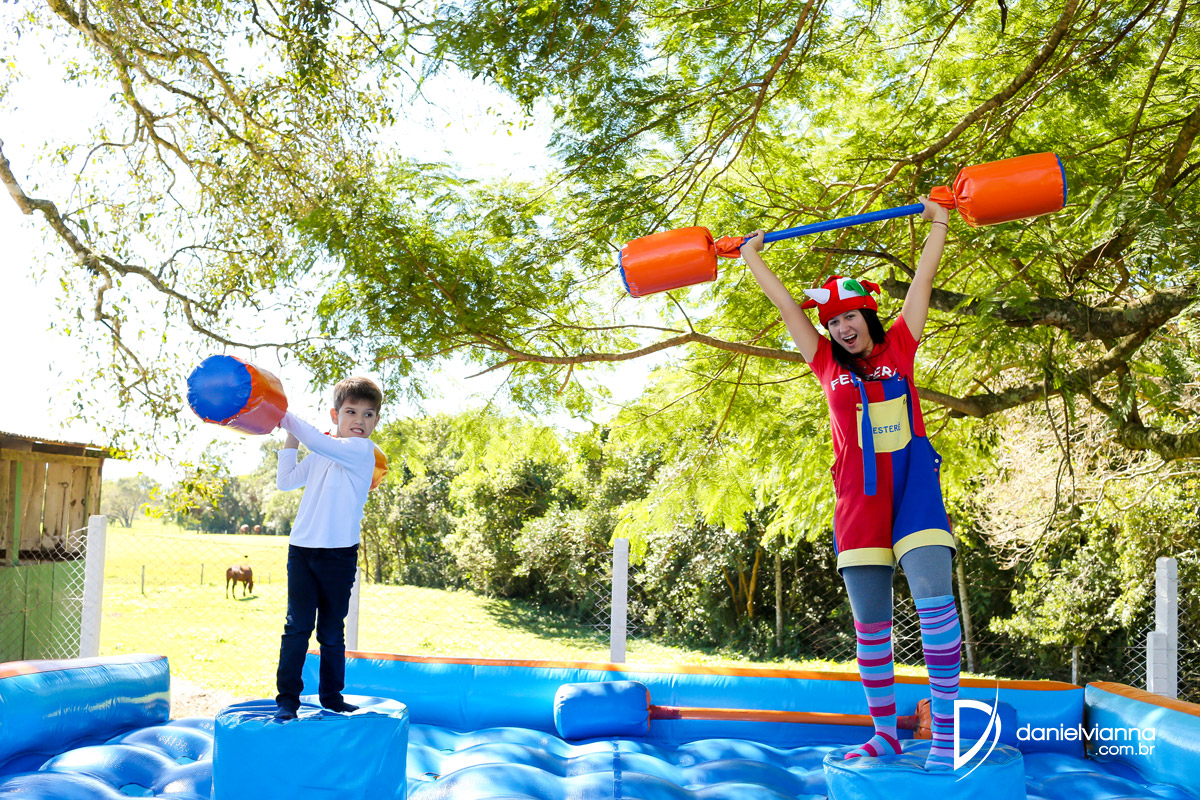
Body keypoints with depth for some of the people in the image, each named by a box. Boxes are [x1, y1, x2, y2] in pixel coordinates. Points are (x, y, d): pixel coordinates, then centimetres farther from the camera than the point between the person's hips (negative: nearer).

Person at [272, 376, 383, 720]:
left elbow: (317, 441, -21)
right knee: (298, 625, -1)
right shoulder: (319, 456, 11)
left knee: (332, 631, 7)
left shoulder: (362, 450, -8)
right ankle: (287, 698, 6)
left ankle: (331, 695, 21)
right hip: (302, 550, 4)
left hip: (339, 554, -3)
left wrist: (284, 415, -9)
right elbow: (285, 482, 17)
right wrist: (290, 437, 13)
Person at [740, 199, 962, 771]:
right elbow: (785, 305, 18)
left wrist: (938, 223, 19)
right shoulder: (828, 364, 12)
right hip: (857, 494, 2)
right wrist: (752, 257, 24)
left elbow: (923, 279, 14)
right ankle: (884, 732, 12)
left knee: (934, 598, -17)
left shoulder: (898, 349, 10)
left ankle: (945, 726, -10)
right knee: (869, 621, 2)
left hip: (912, 481, -2)